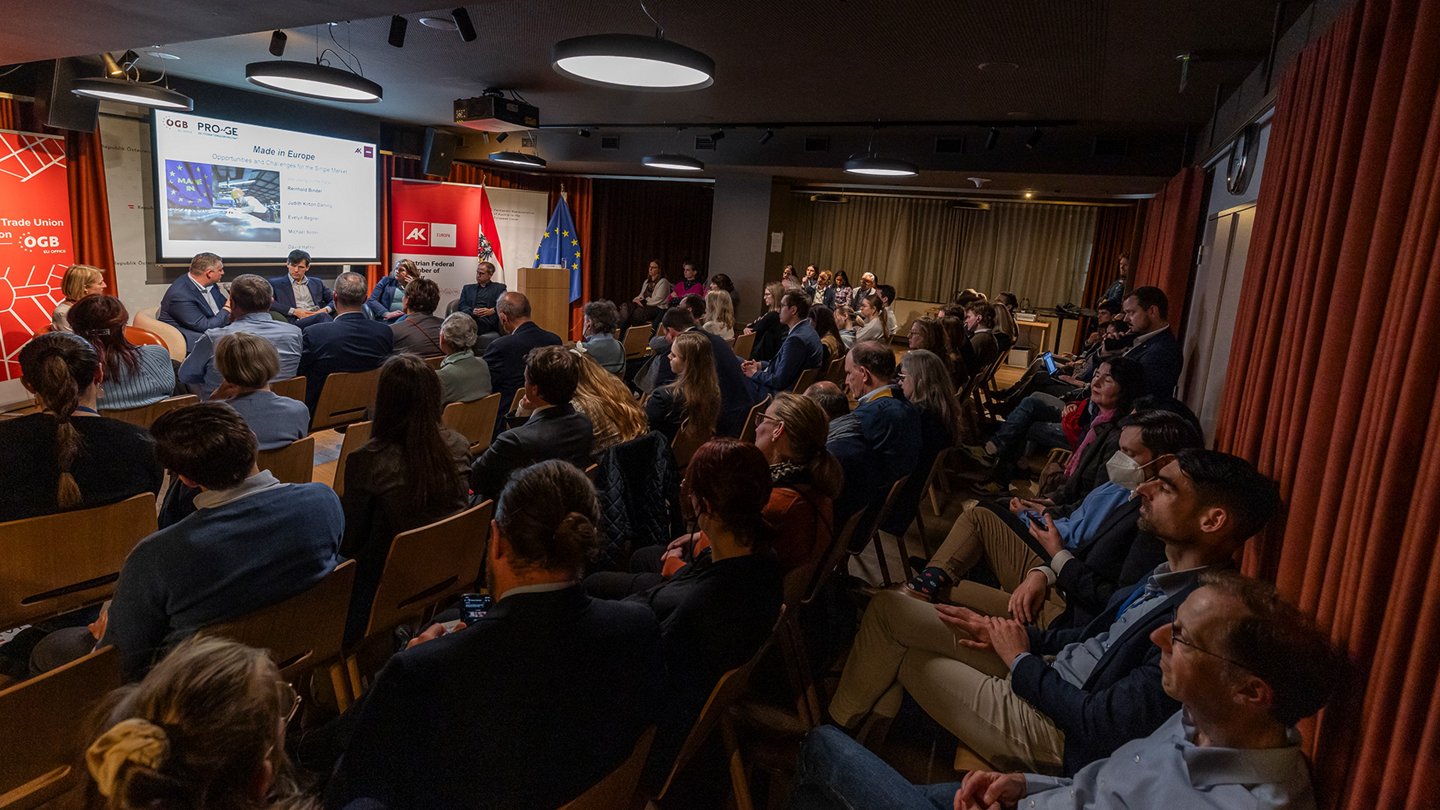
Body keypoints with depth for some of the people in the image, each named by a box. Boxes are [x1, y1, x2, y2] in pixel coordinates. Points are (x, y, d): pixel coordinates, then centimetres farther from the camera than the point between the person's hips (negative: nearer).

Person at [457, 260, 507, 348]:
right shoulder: (467, 288, 29)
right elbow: (461, 306, 15)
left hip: (487, 321, -3)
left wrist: (492, 310, -15)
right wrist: (472, 311, -7)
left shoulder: (499, 288, 21)